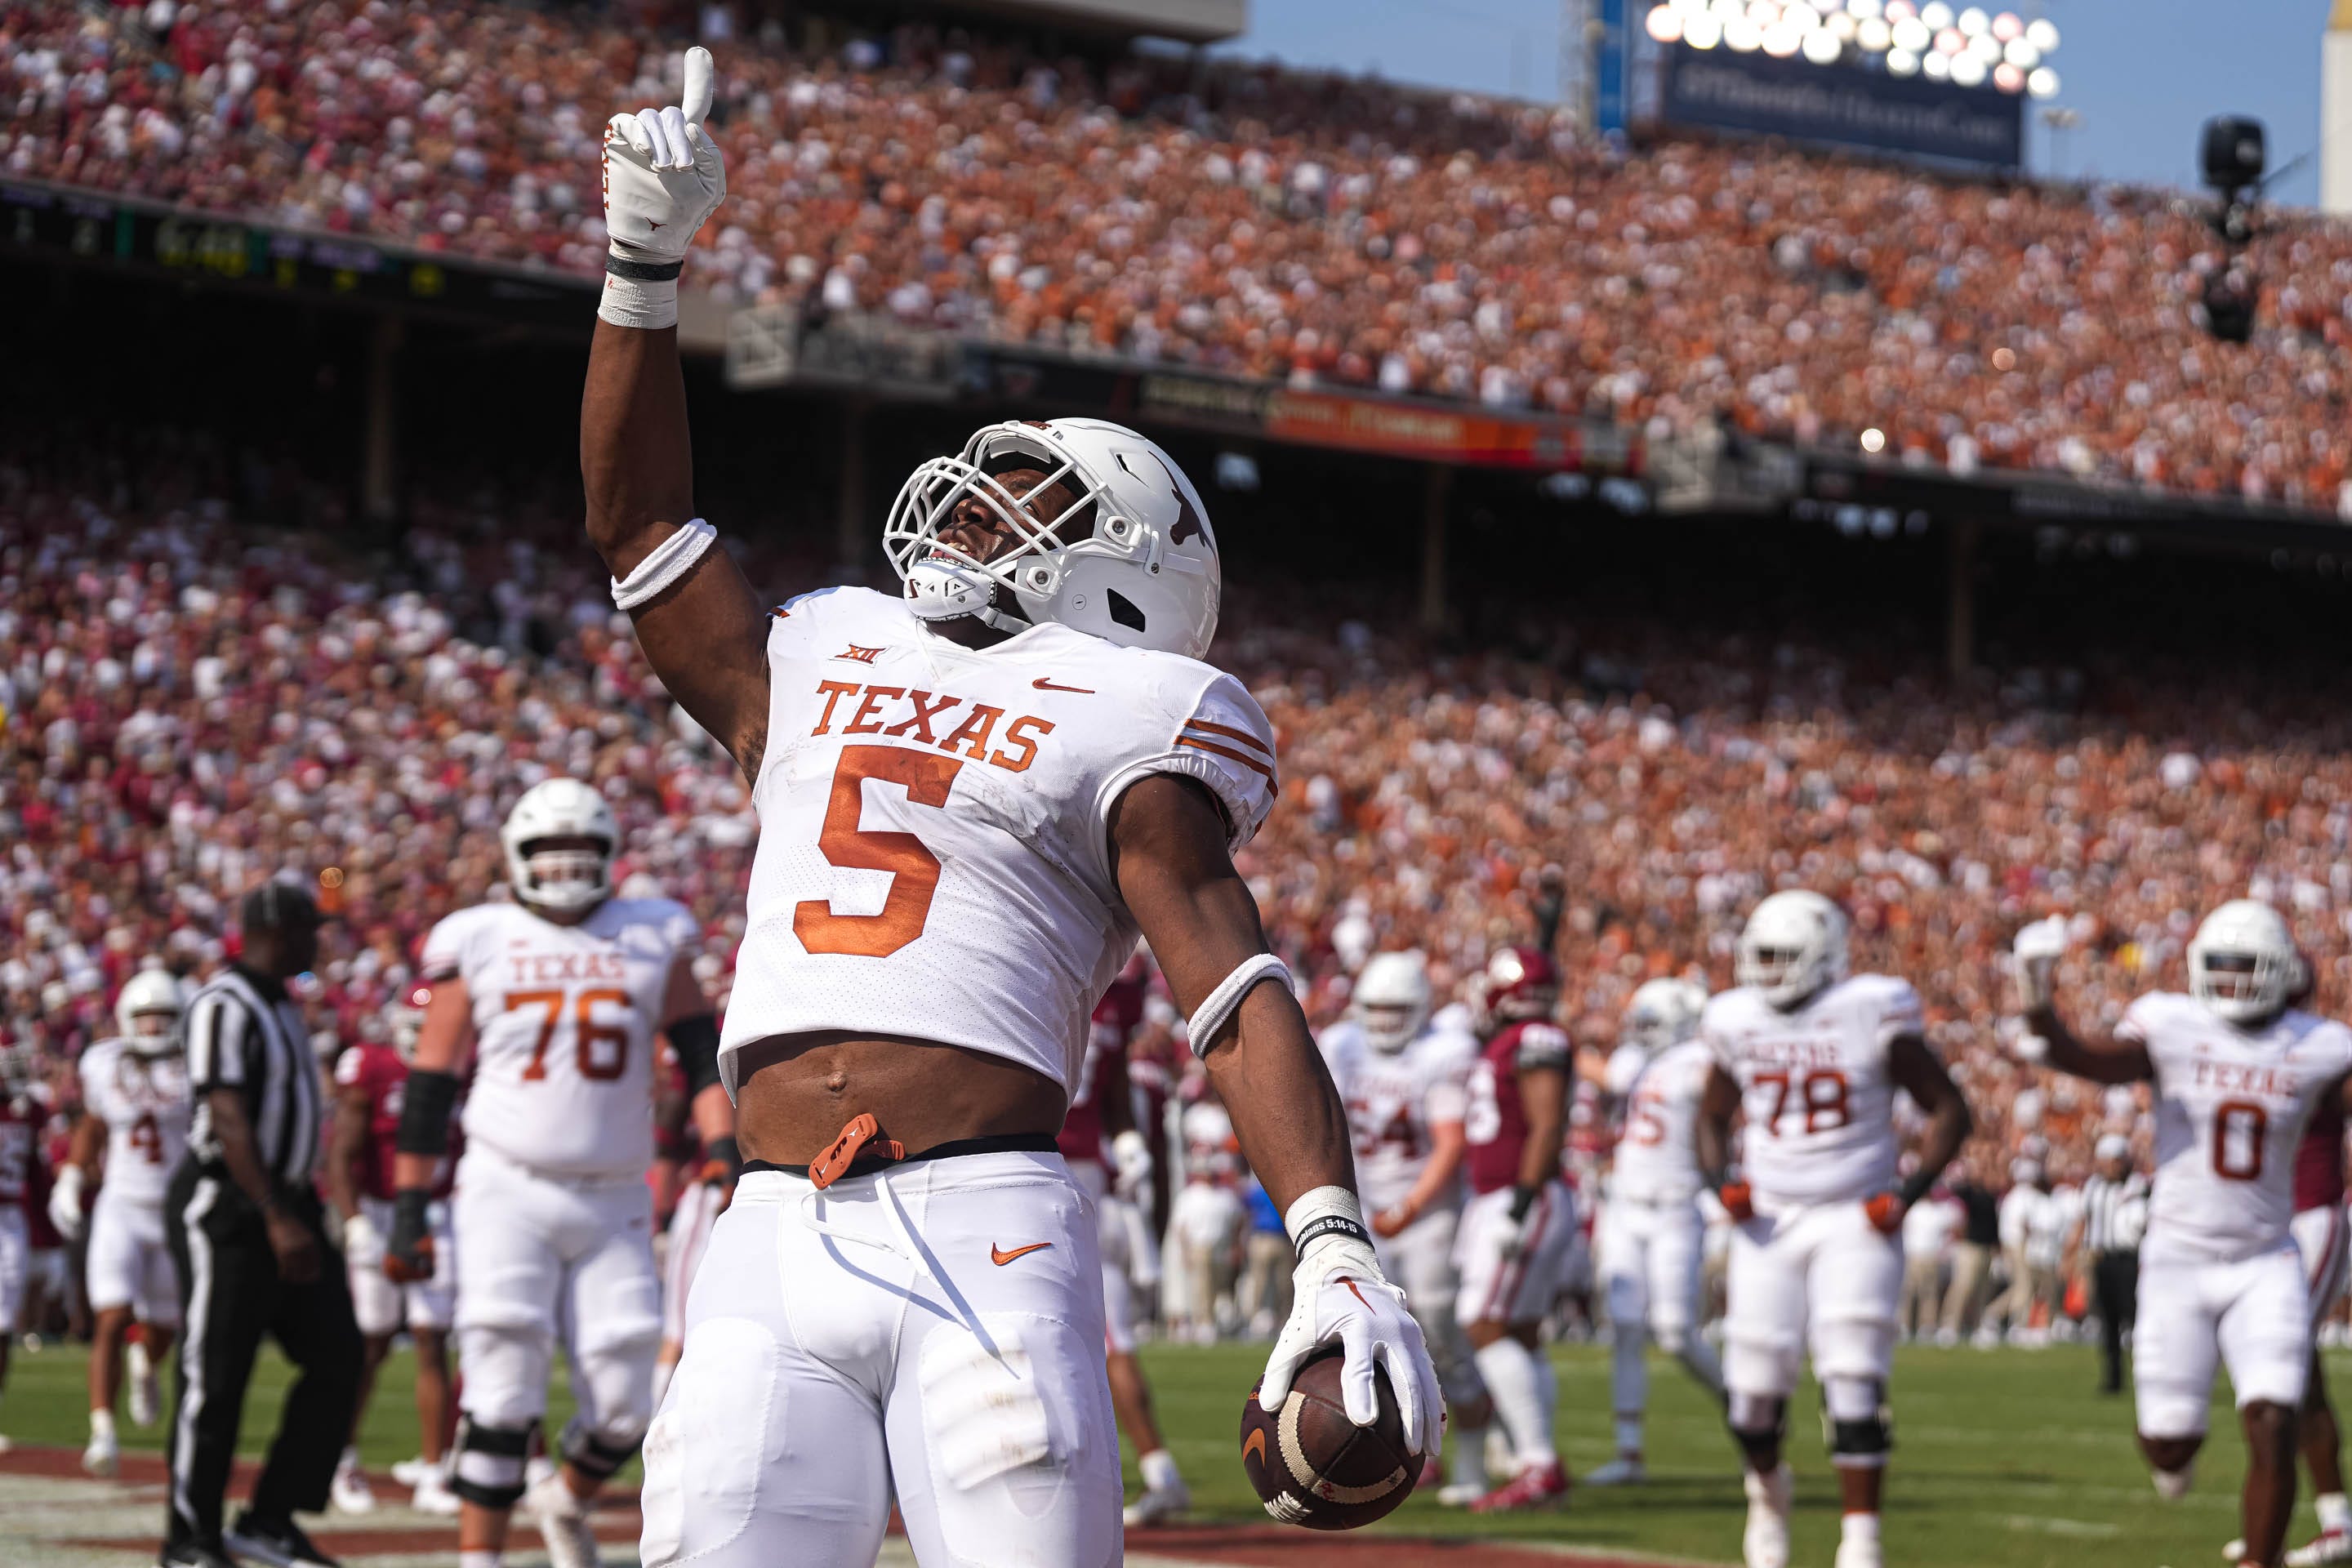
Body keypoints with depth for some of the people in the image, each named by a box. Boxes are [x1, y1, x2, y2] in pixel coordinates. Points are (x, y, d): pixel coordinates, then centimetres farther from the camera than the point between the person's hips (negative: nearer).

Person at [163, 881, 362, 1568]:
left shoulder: (282, 1008, 16)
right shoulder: (225, 1007, -14)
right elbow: (229, 1121, -21)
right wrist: (278, 1220, -26)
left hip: (284, 1202, 9)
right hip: (225, 1205, -9)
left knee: (337, 1356, 3)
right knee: (215, 1377, -3)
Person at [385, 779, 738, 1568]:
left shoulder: (653, 940, 8)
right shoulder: (480, 945, 3)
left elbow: (703, 1059, 6)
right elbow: (428, 1088, 4)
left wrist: (729, 1155, -10)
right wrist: (409, 1209, 0)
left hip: (613, 1204, 2)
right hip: (508, 1192, -2)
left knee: (622, 1403, 1)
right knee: (504, 1391, -11)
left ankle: (566, 1500, 31)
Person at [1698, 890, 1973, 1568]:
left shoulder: (1871, 1015, -8)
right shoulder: (1740, 1024, 3)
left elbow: (1948, 1111, -1)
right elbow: (1713, 1117, 19)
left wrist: (1911, 1191, -12)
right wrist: (1719, 1181, 0)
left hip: (1854, 1222, -3)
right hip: (1769, 1220, 3)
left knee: (1852, 1382, -13)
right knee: (1756, 1385, 3)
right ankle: (1768, 1488, 34)